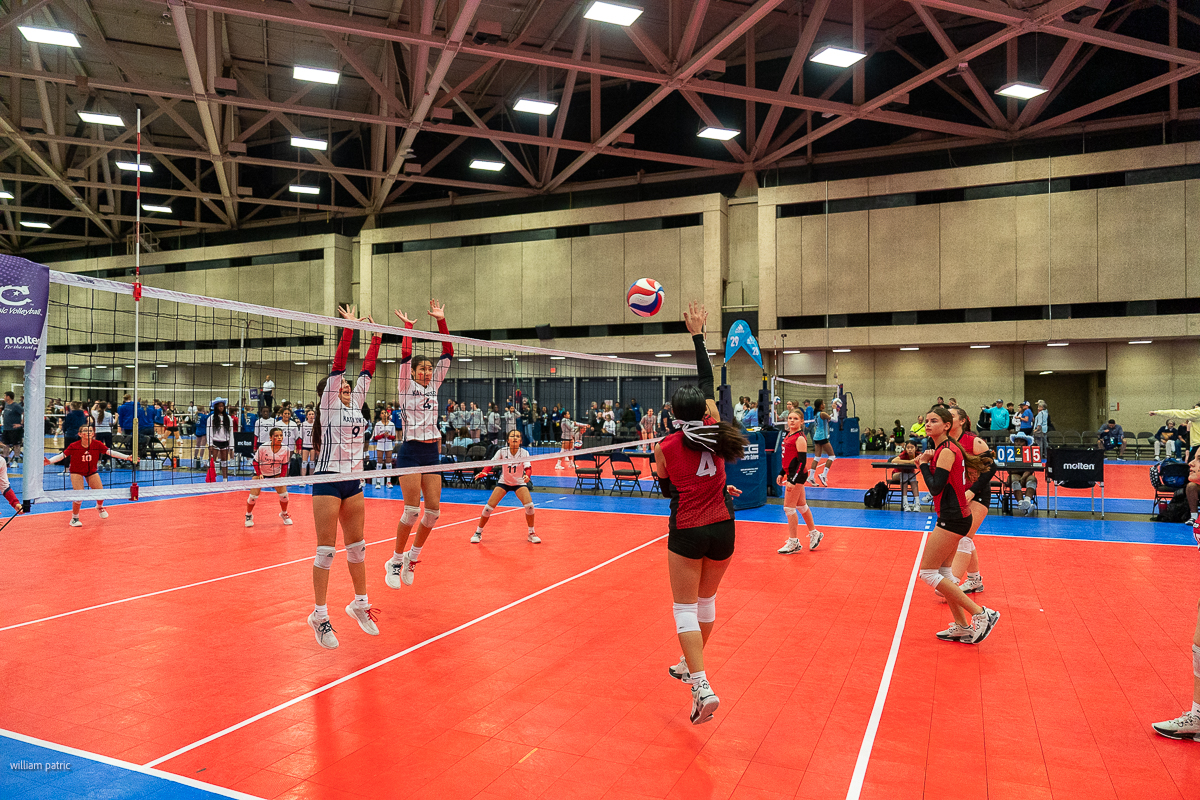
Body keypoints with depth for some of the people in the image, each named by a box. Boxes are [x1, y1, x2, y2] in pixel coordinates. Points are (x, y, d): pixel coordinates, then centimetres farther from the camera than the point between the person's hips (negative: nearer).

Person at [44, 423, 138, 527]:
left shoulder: (97, 444, -17)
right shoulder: (74, 446, -22)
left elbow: (110, 452, -13)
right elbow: (62, 455, -18)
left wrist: (127, 457, -20)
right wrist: (49, 461, -35)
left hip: (92, 471, 3)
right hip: (76, 472, -3)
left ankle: (99, 507, 36)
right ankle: (74, 519, 6)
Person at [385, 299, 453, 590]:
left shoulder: (434, 386, 12)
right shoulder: (406, 386, 2)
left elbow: (447, 353, 6)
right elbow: (405, 356, -12)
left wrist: (441, 320, 0)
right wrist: (408, 326, -7)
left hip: (432, 452, 5)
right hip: (410, 451, -5)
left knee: (433, 509, 0)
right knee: (412, 509, -11)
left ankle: (412, 556, 18)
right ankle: (396, 560, 5)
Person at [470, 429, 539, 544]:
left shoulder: (524, 453, -18)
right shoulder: (502, 451, -17)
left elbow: (528, 467, -27)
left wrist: (527, 475, -49)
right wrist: (484, 472, -36)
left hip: (519, 483, 0)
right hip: (503, 482, 0)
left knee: (529, 505, -21)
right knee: (489, 507, -11)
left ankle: (531, 534, 1)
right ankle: (478, 532, 11)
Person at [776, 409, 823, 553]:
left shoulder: (800, 438, -16)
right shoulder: (788, 435, 10)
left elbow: (802, 461, -19)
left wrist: (793, 481, -24)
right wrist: (782, 474, 19)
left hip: (797, 475, -9)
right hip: (792, 474, 9)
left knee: (789, 508, -5)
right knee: (801, 505, 20)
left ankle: (793, 543, 5)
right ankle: (814, 533, 35)